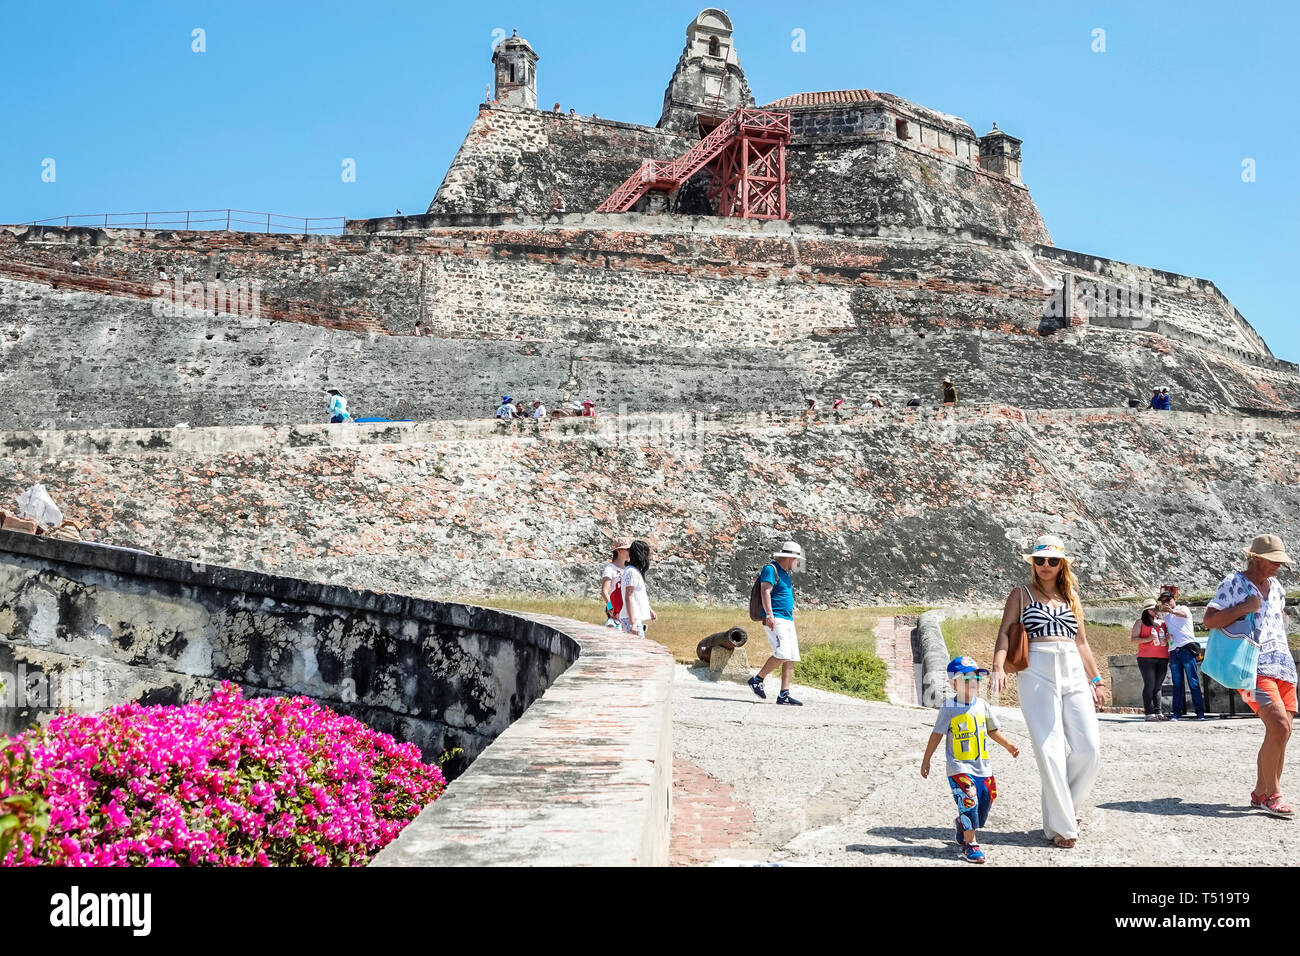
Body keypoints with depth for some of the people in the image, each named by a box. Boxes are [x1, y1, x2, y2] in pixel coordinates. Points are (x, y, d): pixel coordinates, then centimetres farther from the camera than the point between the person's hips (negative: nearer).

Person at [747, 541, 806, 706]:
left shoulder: (785, 573, 23)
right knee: (782, 654, -21)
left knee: (792, 658, 1)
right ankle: (757, 680, -6)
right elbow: (766, 592, -18)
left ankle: (784, 695, 0)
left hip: (788, 620, 10)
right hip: (774, 620, -10)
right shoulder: (770, 569, -6)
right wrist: (769, 615, -28)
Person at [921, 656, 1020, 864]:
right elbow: (937, 734, -2)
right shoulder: (948, 708, -7)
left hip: (982, 767, 6)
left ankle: (962, 827, 35)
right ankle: (970, 844, -4)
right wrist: (926, 759, 0)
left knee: (984, 802, 8)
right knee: (969, 801, -15)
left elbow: (992, 730, 21)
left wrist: (1008, 745, 11)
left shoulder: (982, 705, 8)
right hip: (959, 767, -6)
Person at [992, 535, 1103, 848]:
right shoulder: (1021, 595, 7)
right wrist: (999, 667, -20)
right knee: (1050, 750, -6)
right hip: (1038, 674, -4)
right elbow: (1004, 633, -3)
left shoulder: (1071, 596, 19)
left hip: (1074, 673, 4)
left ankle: (1065, 806, 20)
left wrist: (1096, 680, 19)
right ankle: (1060, 825, 2)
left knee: (1089, 749, -4)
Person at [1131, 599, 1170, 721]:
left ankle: (1158, 712, 8)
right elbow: (1133, 639, -1)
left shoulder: (1163, 622, 19)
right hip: (1146, 658, -4)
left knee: (1158, 686, 5)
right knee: (1149, 685, -8)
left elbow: (1167, 637, 30)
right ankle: (1149, 712, -8)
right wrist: (1148, 639, -15)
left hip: (1163, 658, 4)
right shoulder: (1140, 622, 6)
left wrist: (1168, 638, 6)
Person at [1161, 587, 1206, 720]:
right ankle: (1177, 713, 3)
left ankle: (1200, 712, -8)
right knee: (1177, 683, 3)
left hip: (1186, 648, -6)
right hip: (1173, 651, 6)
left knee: (1193, 682, -8)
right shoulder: (1166, 616, 23)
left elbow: (1183, 614, -21)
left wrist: (1172, 611, -43)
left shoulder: (1183, 608, 4)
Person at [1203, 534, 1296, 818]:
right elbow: (1209, 620, -11)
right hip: (1253, 665, -7)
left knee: (1282, 732, 3)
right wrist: (1245, 607, -17)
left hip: (1283, 664, 8)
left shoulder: (1276, 587, 17)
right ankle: (1272, 795, -6)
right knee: (1279, 726, -19)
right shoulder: (1233, 583, -4)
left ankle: (1261, 792, 14)